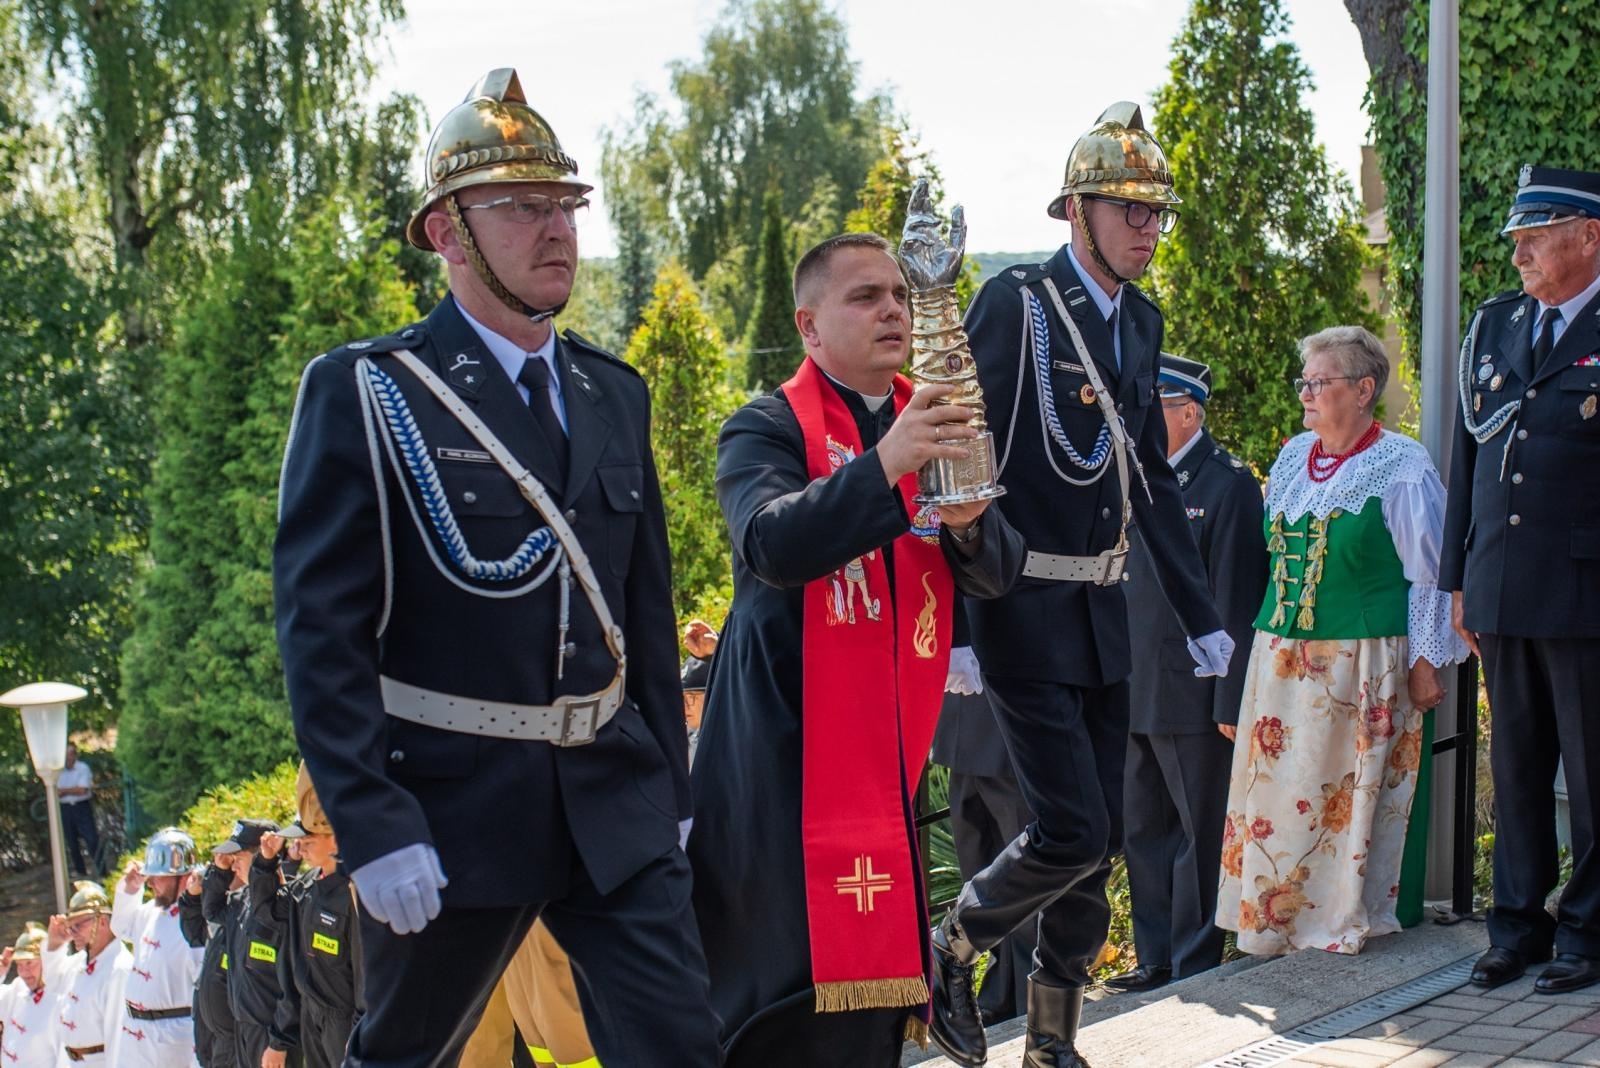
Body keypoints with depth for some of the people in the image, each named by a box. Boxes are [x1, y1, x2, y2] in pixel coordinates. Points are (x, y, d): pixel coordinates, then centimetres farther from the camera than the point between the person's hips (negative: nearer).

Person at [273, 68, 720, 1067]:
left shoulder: (615, 393, 9)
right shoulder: (363, 392, -8)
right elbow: (320, 630, -13)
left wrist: (671, 790, 12)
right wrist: (375, 831, -19)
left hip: (615, 803, 4)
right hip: (448, 809, -4)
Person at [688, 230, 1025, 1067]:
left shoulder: (933, 427, 14)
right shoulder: (767, 429, -2)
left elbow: (998, 572, 7)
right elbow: (772, 545, -21)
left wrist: (969, 525, -15)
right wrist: (886, 463, -31)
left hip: (895, 743, 5)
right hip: (789, 752, -5)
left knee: (875, 980, 5)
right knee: (795, 995, -9)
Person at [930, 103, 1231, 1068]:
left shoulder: (1141, 320, 10)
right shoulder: (1014, 303, -12)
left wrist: (1201, 616, 16)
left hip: (1103, 612, 7)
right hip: (1024, 614, -7)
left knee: (1100, 841, 10)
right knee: (1072, 832, -11)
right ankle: (951, 949, 16)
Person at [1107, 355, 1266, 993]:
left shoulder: (1228, 485, -11)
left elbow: (1236, 604, -14)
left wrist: (1231, 702, -17)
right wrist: (1119, 680, 11)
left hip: (1194, 696, -8)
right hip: (1140, 694, 8)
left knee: (1199, 835, 3)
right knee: (1143, 832, 14)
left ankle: (1194, 973, 12)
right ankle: (1155, 962, 24)